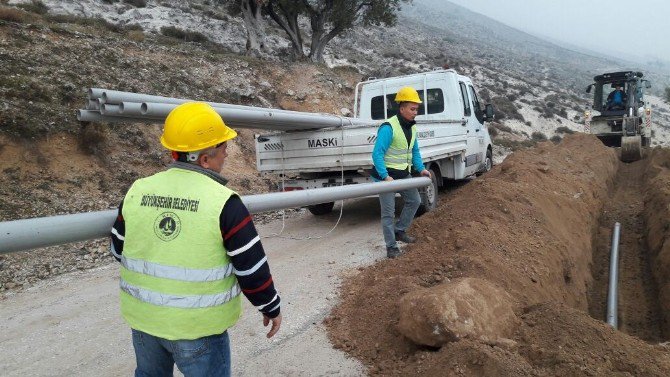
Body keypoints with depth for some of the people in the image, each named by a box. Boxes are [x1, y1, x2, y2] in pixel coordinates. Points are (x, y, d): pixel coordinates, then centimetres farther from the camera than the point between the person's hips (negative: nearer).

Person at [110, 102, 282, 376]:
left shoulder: (137, 192, -5)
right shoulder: (223, 202, -21)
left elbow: (120, 251, 7)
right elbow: (251, 268, -16)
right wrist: (271, 308, 0)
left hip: (143, 318, 5)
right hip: (197, 326, -5)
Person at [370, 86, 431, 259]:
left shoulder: (412, 127, 7)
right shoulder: (388, 127, -21)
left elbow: (415, 151, 16)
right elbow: (377, 154, -24)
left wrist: (421, 169, 1)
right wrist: (385, 177, -31)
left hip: (403, 174, 9)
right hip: (387, 175, -8)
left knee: (414, 201, 17)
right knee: (388, 212, -3)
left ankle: (399, 231, 32)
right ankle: (391, 247, 8)